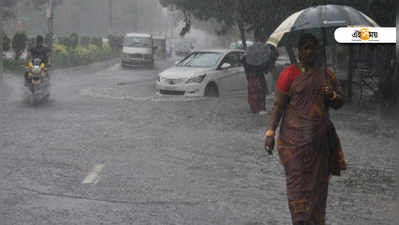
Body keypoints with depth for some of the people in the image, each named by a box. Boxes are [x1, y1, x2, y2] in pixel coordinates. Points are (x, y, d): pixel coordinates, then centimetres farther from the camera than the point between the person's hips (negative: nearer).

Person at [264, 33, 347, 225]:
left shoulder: (327, 75, 14)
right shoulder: (290, 73, 0)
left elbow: (340, 103, 17)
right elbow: (278, 105, -3)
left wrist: (332, 95, -6)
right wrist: (270, 132, -11)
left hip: (320, 139, 4)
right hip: (295, 136, -4)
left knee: (318, 183, 6)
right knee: (297, 181, -12)